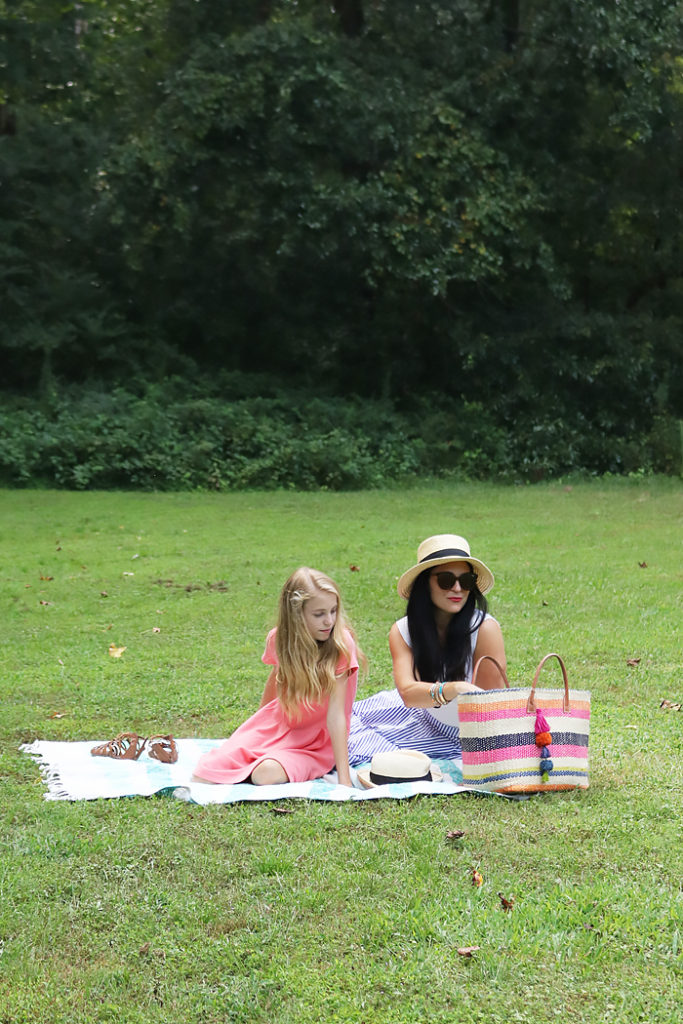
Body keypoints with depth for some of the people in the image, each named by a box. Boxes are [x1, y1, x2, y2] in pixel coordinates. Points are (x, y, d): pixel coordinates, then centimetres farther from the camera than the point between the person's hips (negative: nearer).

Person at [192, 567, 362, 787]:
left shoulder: (341, 643, -23)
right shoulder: (279, 639, -9)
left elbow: (335, 715, -27)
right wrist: (255, 729, 26)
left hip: (317, 742, -4)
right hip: (279, 726, 4)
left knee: (267, 774, -34)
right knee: (203, 777, -14)